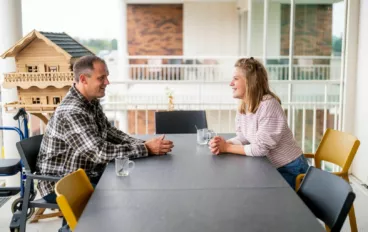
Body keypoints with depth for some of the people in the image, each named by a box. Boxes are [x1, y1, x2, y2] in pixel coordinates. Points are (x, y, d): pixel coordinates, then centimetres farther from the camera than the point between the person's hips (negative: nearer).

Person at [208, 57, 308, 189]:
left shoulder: (268, 105, -26)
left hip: (290, 169, -7)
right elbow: (243, 138, 1)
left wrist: (227, 147, -19)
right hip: (271, 167, 7)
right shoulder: (243, 106, 0)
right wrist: (222, 144, -18)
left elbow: (261, 148, -27)